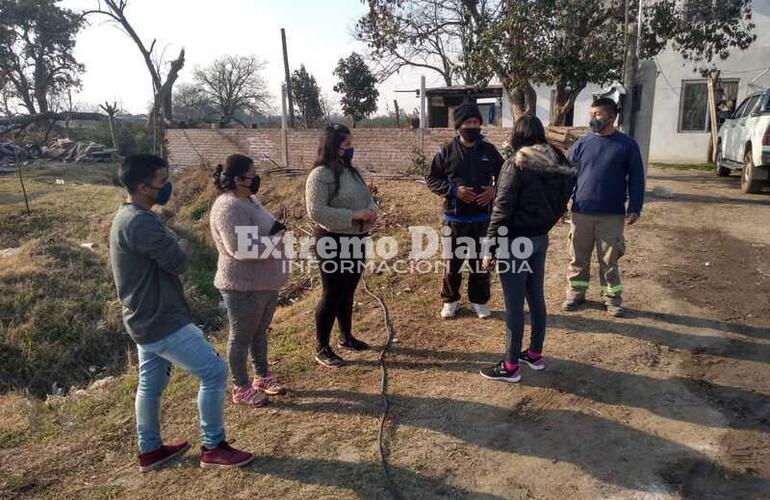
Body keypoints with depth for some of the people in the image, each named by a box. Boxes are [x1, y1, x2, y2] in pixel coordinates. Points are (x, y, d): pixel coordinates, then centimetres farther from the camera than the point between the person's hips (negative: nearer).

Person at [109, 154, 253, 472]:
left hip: (146, 319, 11)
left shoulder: (127, 217, 11)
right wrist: (183, 246, -1)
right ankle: (213, 448, 9)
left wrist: (174, 245, -1)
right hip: (162, 321, -11)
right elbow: (177, 262, -21)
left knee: (151, 383, 20)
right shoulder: (141, 223, -24)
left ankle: (149, 450, 36)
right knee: (214, 371, -4)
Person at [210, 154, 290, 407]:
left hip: (265, 282, 10)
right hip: (243, 286, -10)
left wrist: (278, 230, 3)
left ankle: (262, 377, 39)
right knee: (241, 337, 7)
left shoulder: (249, 200, 9)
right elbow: (241, 248, -30)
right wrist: (276, 241, -19)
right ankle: (241, 389, 23)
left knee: (260, 332, 22)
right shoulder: (229, 207, -23)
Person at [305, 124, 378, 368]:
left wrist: (371, 211, -8)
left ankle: (346, 337, 35)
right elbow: (315, 211, -24)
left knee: (348, 293, 19)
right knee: (332, 295, 1)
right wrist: (353, 215, -25)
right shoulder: (320, 175, -16)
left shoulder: (353, 171, 9)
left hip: (356, 241, 8)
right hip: (333, 243, -8)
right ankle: (322, 348, 14)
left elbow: (368, 196, 16)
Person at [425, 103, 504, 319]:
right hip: (455, 217, -2)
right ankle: (449, 300, 23)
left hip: (482, 217, 2)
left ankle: (479, 301, 26)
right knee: (452, 260, 7)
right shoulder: (447, 151, -3)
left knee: (481, 260, 10)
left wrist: (494, 190, -7)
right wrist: (454, 190, -14)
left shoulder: (489, 150, 4)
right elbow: (431, 179, -1)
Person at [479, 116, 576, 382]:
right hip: (540, 239, 8)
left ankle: (511, 366, 9)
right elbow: (560, 203, 9)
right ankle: (535, 354, 29)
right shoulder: (556, 163, 6)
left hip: (516, 241, -7)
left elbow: (502, 209, -17)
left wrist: (490, 247, -13)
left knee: (514, 305, 0)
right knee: (536, 298, 16)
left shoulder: (517, 163, -15)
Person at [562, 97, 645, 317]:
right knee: (578, 258, 10)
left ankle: (612, 298, 21)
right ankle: (576, 293, 25)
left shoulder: (627, 145, 0)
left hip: (612, 216, -1)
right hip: (581, 213, 2)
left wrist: (635, 208, -5)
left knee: (609, 260, 7)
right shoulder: (581, 144, 4)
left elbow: (636, 178, 2)